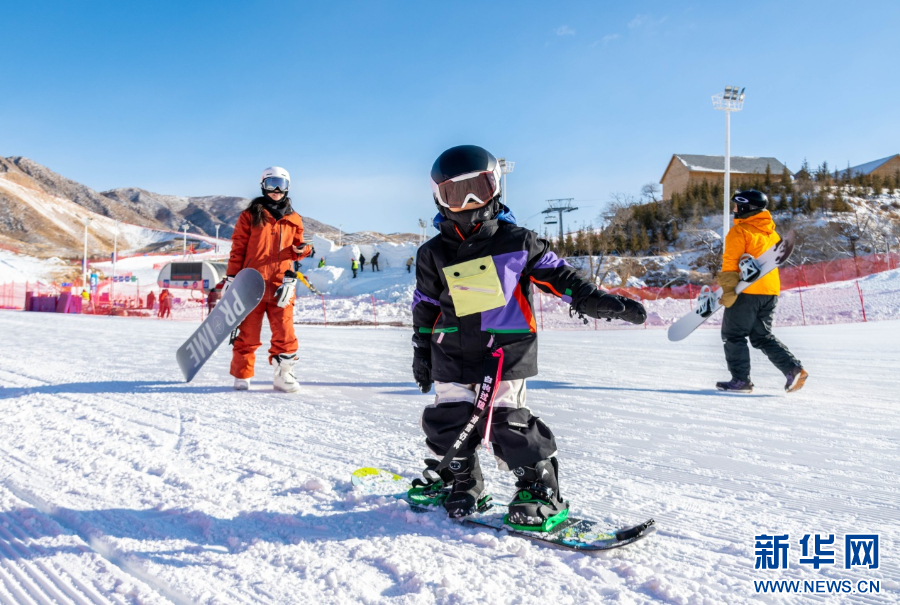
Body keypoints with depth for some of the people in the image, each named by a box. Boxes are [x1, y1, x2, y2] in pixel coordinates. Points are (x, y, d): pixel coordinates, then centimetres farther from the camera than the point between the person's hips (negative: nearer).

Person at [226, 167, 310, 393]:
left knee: (285, 333, -3)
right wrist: (231, 278, 0)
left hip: (281, 284, 2)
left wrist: (301, 249, -6)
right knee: (248, 333, 2)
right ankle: (242, 375, 13)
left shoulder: (294, 220, 15)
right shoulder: (250, 215, 7)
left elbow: (297, 247, 19)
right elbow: (238, 248, 5)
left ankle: (283, 374, 8)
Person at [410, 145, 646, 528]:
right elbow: (425, 307, 13)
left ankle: (540, 489, 8)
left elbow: (555, 273, 3)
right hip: (453, 355, 4)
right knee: (447, 420, 6)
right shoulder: (433, 254, 6)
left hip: (507, 352, -3)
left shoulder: (516, 241, 0)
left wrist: (595, 300, -6)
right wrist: (422, 354, 16)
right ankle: (461, 482, 29)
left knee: (508, 422, -8)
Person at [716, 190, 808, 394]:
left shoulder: (739, 231, -7)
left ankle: (741, 380, 2)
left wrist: (728, 290, -17)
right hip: (771, 291, 8)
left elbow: (730, 262, -15)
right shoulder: (771, 232, 18)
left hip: (747, 292, -8)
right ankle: (793, 368, 2)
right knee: (763, 336, 16)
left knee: (733, 335, 3)